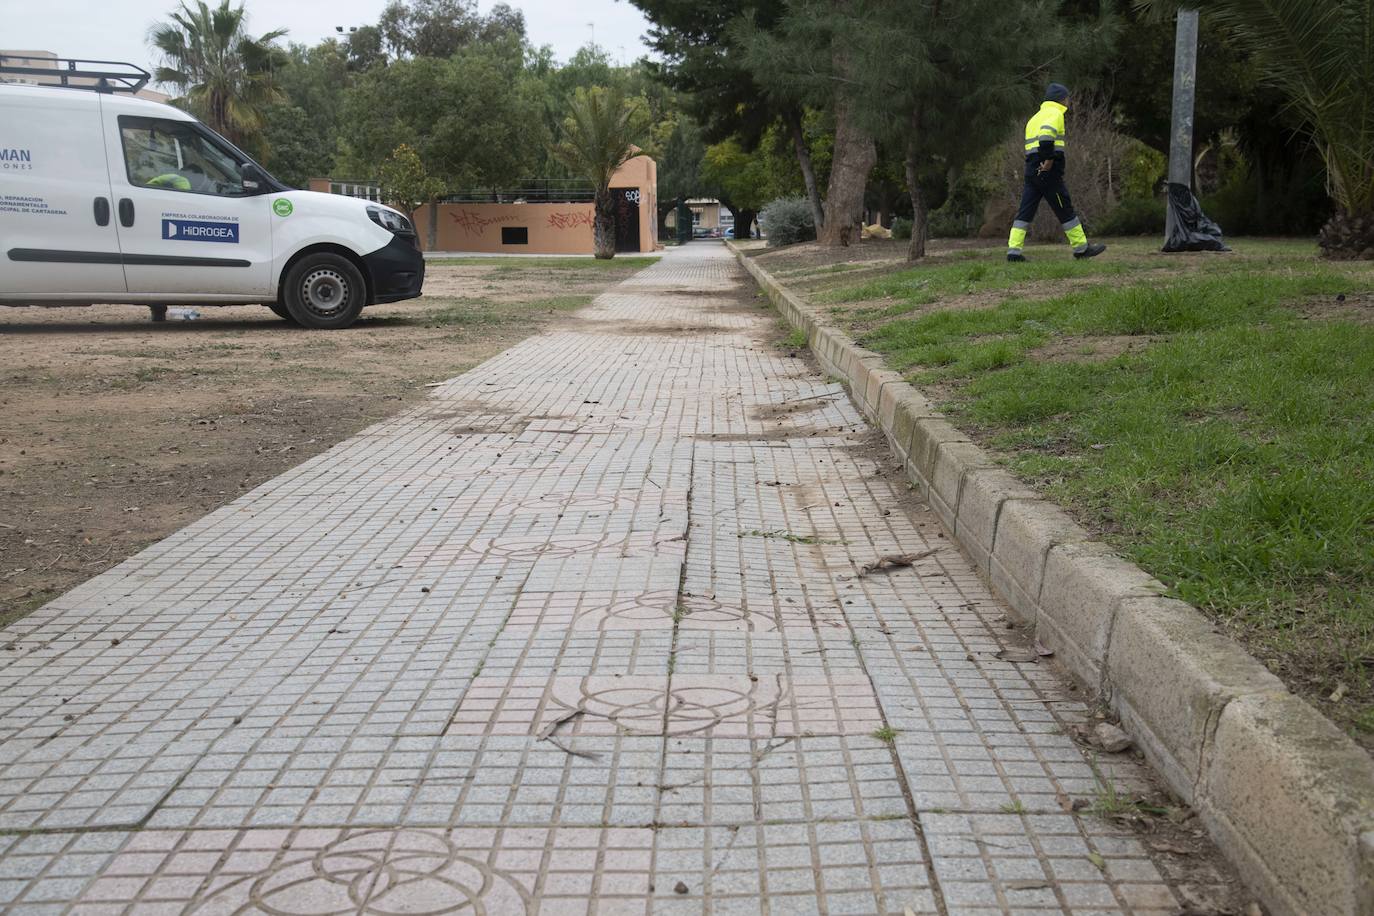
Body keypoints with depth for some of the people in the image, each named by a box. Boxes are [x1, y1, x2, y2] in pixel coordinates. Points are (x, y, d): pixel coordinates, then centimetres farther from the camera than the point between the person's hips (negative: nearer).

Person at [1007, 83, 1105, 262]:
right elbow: (1046, 135, -24)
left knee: (1025, 211, 4)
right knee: (1065, 210, 0)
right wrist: (1048, 160, -23)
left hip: (1032, 170, 8)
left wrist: (1038, 163, 15)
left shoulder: (1036, 117, 24)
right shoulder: (1055, 113, -5)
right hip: (1048, 172, -8)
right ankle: (1081, 247, 7)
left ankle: (1013, 250, -4)